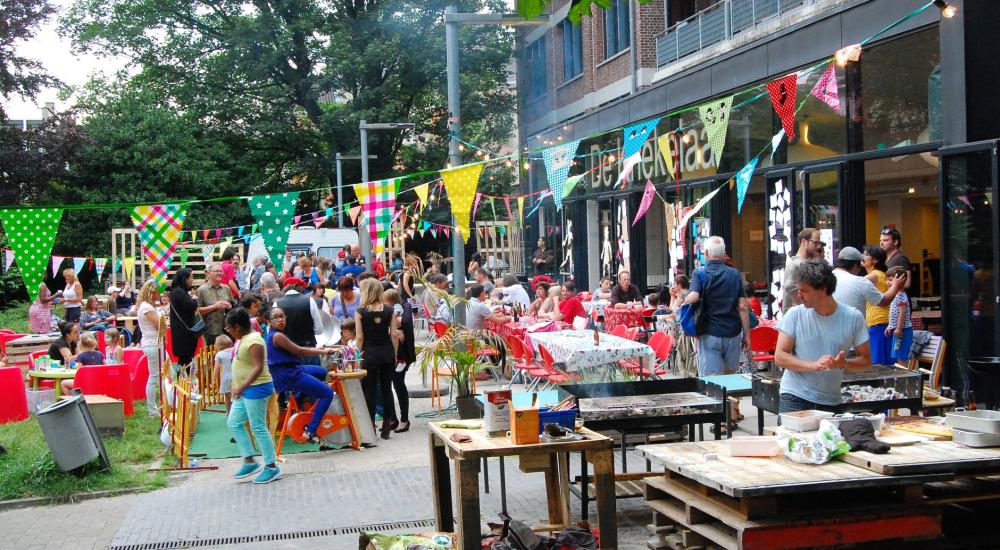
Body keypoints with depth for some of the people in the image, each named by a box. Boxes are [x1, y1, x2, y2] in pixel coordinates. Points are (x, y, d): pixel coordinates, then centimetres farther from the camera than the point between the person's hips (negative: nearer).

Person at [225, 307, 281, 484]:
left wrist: (242, 387, -34)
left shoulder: (253, 342, -20)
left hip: (256, 388, -11)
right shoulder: (243, 339, 11)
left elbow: (258, 367, -28)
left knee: (258, 428, -5)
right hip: (246, 390, 11)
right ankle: (250, 461, 18)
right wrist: (238, 387, 25)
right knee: (234, 423, 12)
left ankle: (272, 467, 4)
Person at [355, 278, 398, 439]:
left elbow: (360, 337, -6)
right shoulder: (389, 311, 0)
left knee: (369, 390, 5)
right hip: (387, 353, 3)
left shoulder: (360, 312, -6)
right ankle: (386, 426, 12)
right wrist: (394, 355, 9)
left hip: (369, 354, -2)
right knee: (386, 388, 9)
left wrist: (358, 355, 5)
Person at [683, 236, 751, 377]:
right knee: (730, 377, 17)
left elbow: (693, 297, -20)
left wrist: (684, 301, 2)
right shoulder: (735, 274, 4)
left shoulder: (699, 273, -3)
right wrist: (746, 335, 6)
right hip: (732, 333, 3)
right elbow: (743, 307, 1)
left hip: (709, 334, -3)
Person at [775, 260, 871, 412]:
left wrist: (844, 364, -18)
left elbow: (865, 359, 4)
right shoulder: (794, 315, -5)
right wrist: (814, 365, -20)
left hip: (831, 402, 1)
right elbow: (780, 356, -6)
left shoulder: (853, 318, -2)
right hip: (794, 398, -1)